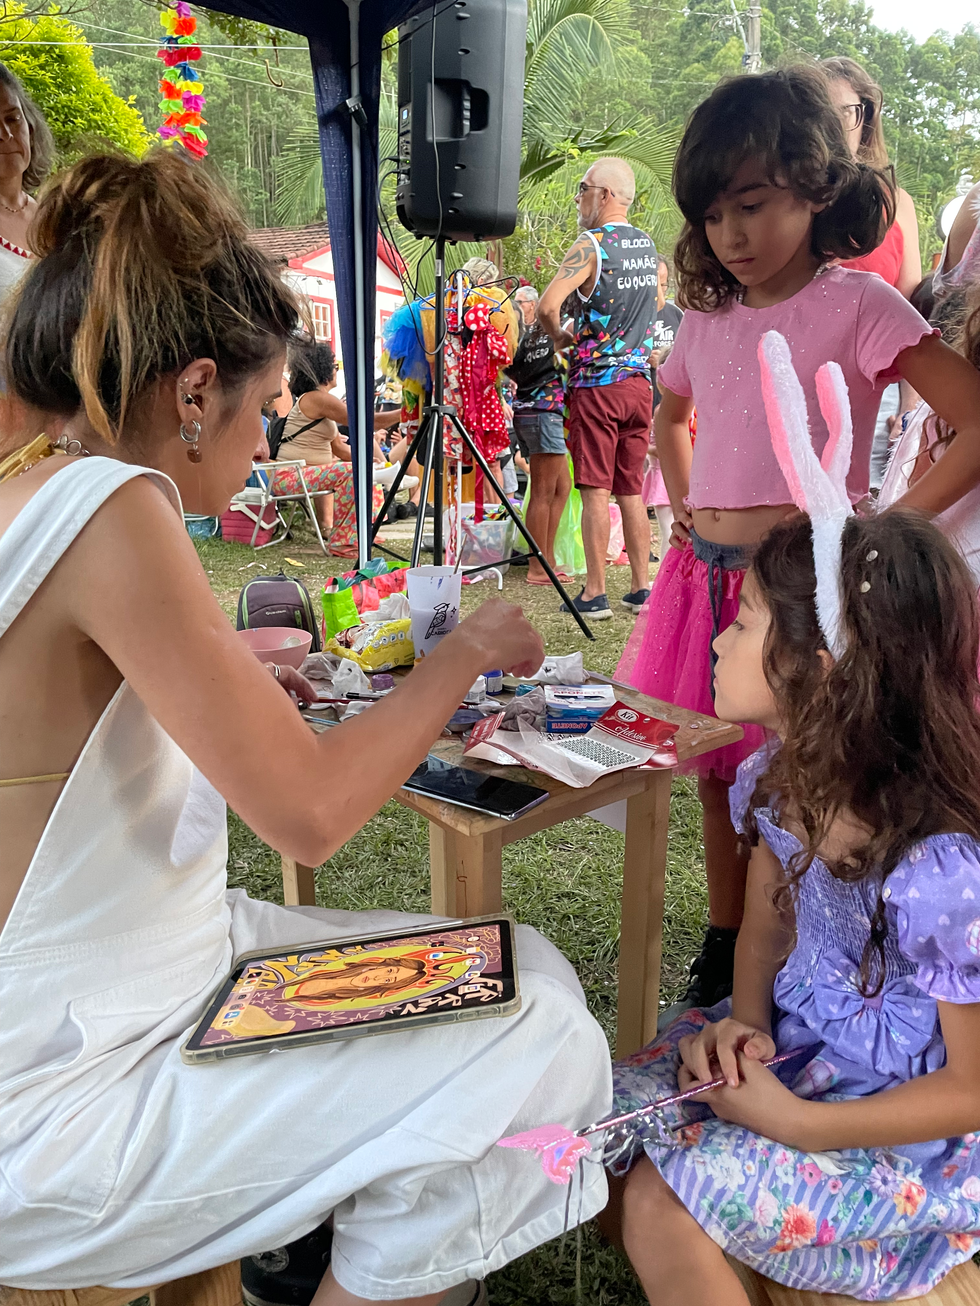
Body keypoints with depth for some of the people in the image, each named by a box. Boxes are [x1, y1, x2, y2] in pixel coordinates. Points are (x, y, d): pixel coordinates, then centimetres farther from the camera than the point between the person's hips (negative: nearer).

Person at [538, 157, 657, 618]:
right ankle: (640, 589, 14)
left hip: (596, 383, -6)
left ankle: (595, 594, 0)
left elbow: (547, 306, -24)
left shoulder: (591, 244, -11)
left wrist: (560, 337, -2)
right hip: (639, 381, 7)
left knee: (595, 492, -3)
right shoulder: (648, 245, 12)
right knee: (632, 491, 10)